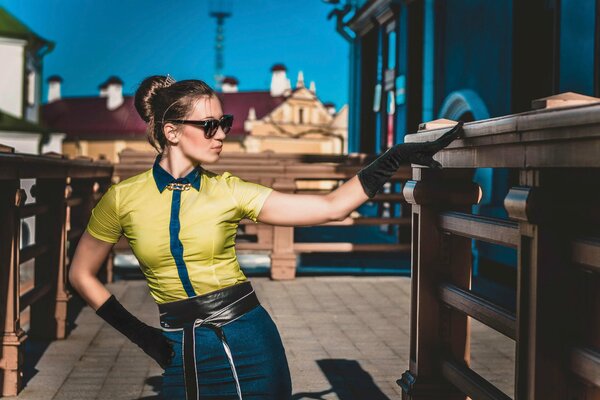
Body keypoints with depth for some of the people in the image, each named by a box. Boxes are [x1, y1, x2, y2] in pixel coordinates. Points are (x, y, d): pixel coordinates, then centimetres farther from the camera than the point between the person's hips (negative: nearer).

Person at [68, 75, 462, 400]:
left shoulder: (228, 191, -3)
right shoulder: (123, 198, -6)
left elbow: (331, 207, -7)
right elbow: (82, 274, 6)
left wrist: (395, 158, -15)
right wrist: (138, 333, -1)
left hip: (250, 340, 1)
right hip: (184, 353, -1)